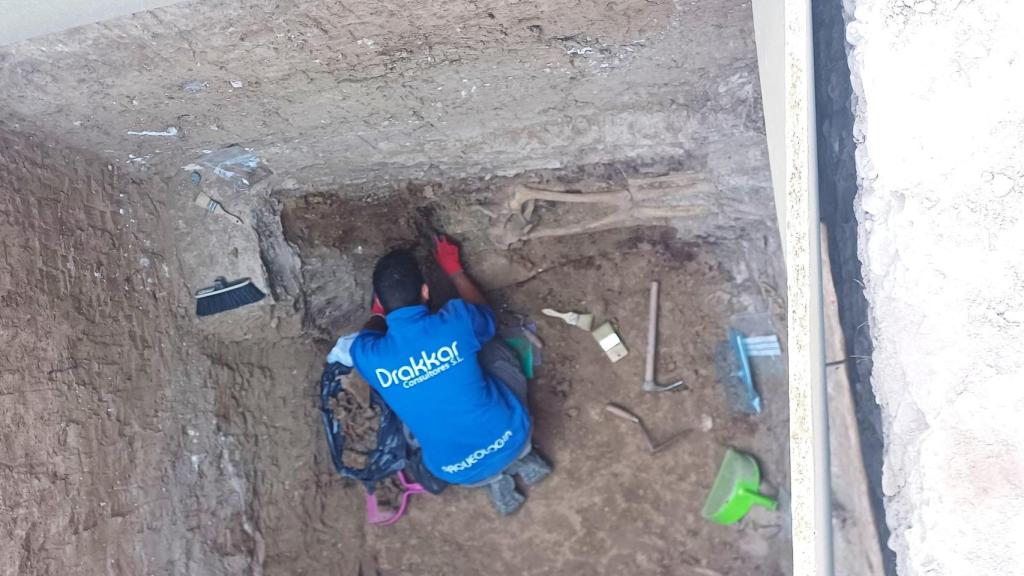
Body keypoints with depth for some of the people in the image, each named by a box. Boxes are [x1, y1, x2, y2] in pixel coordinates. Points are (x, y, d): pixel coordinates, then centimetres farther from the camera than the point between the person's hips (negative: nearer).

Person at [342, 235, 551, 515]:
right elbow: (485, 313, 12)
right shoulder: (456, 320, -16)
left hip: (460, 474, 0)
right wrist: (454, 269, 24)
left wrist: (381, 309, 33)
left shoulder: (367, 355, -14)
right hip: (511, 439, 0)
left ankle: (492, 478, 18)